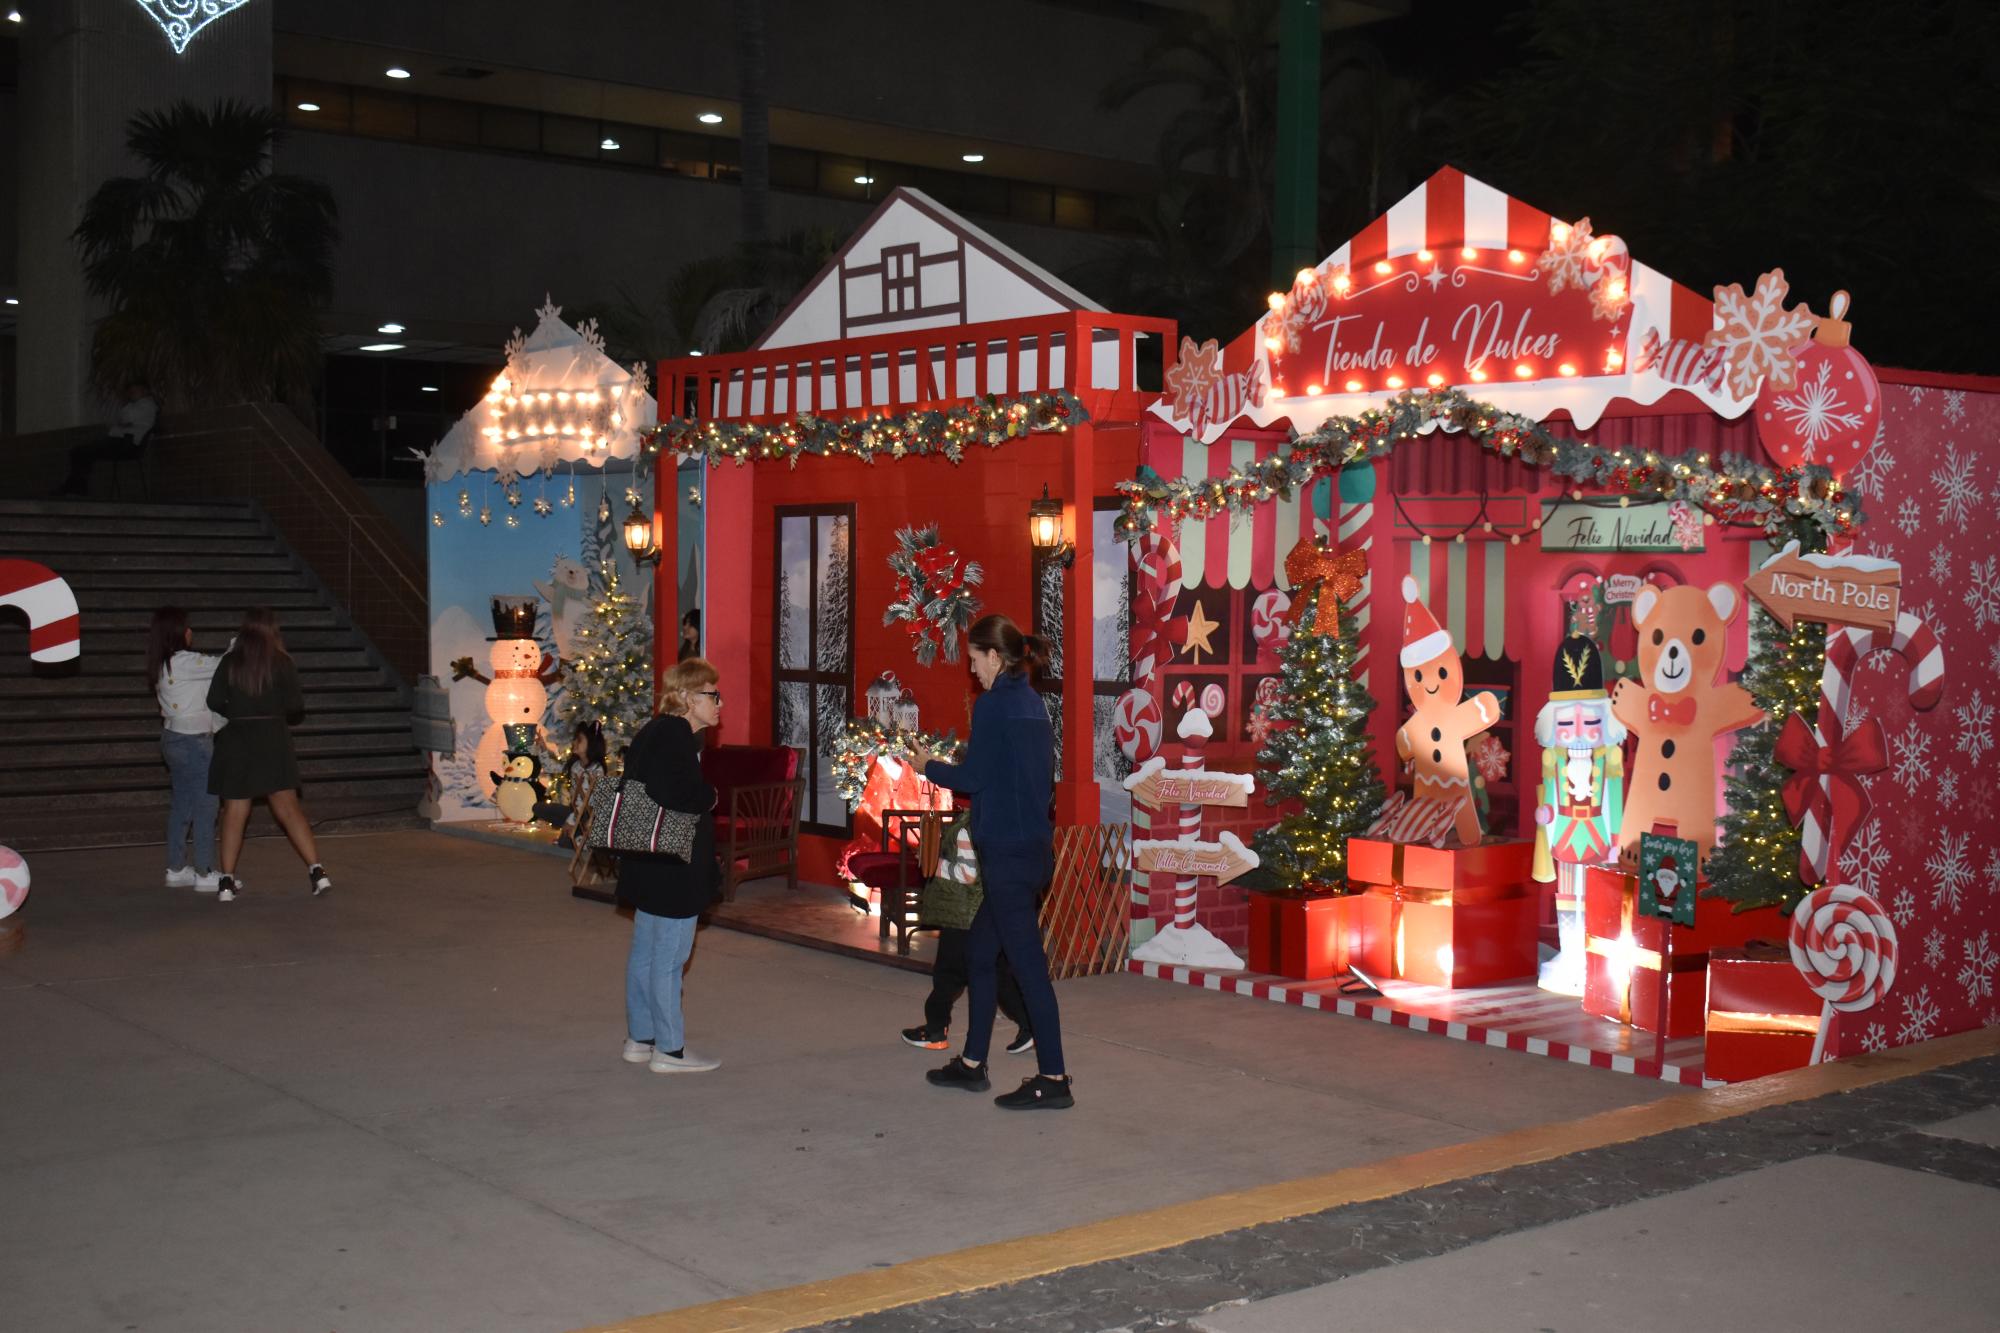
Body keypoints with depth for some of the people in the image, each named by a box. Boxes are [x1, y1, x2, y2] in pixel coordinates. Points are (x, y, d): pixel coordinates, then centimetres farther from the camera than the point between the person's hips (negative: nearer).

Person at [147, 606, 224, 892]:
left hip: (174, 738, 9)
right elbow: (221, 665, -13)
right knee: (205, 806, -2)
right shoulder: (183, 662, -18)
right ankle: (205, 874, 1)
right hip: (193, 742, -9)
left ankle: (176, 869, 21)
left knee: (182, 806, 15)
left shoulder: (164, 665, 10)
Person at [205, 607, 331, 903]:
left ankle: (227, 882, 7)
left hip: (236, 741, 1)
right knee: (289, 808, 1)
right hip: (273, 740, -1)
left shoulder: (230, 663, -1)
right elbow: (295, 705, -6)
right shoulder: (281, 662, -5)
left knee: (234, 813, 7)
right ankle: (317, 872, -5)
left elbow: (215, 702, -1)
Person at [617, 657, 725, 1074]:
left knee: (645, 952, 17)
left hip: (650, 864, 11)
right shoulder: (673, 737, -19)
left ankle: (639, 1038, 27)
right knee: (670, 956, -3)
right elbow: (675, 795, -32)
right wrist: (709, 797, -14)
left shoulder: (656, 732, 13)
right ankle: (669, 1050, 3)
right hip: (673, 867, -11)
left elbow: (641, 786, 15)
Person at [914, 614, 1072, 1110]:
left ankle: (1054, 1079, -1)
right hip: (1032, 845, 9)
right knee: (980, 949, 18)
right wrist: (968, 759, 19)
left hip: (1008, 850, -9)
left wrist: (930, 766, 4)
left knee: (1026, 961, -5)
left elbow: (972, 779, -13)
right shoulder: (1032, 703, 12)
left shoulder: (994, 703, -13)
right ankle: (972, 1063, 26)